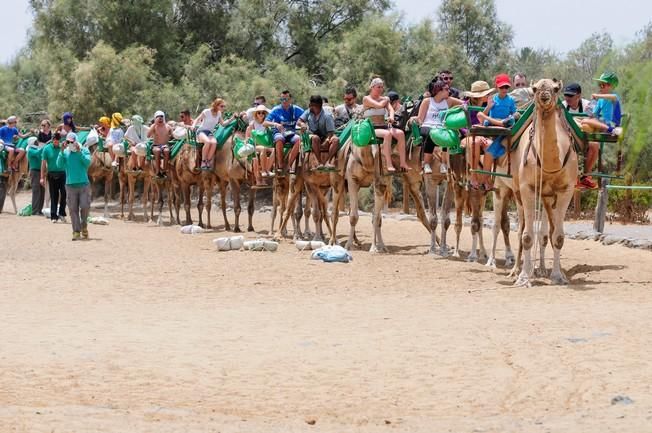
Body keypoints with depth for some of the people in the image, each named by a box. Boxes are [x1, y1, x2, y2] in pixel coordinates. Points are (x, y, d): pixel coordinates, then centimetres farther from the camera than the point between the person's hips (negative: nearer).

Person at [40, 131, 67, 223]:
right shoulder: (47, 148, 0)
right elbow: (43, 163, 2)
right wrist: (42, 177, -1)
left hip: (62, 174, 0)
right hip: (52, 175, 0)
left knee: (63, 194, -7)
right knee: (53, 196, 5)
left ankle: (61, 213, 5)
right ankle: (54, 216, 9)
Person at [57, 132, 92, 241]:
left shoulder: (84, 150, 2)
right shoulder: (65, 152, 6)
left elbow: (88, 162, -14)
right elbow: (59, 163, -8)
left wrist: (79, 151, -20)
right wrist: (62, 150, -16)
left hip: (84, 184, -1)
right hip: (70, 185, 1)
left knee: (85, 206, -7)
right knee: (73, 209, 0)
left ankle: (84, 227, 17)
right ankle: (76, 231, 3)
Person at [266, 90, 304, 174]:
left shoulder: (296, 109, 4)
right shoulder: (276, 110, -1)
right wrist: (275, 124, -28)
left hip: (291, 134, 2)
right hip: (279, 133, -2)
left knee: (298, 139, -32)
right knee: (279, 139, -38)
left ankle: (289, 165, -26)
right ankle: (280, 165, -27)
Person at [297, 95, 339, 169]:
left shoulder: (327, 116, -11)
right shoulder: (308, 112, 1)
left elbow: (330, 132, -14)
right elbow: (298, 122, -2)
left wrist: (327, 140, -34)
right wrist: (302, 124, -27)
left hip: (324, 138, -1)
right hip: (311, 136, 1)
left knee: (336, 140, -31)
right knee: (315, 138, -36)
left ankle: (327, 162, -39)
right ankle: (320, 162, -35)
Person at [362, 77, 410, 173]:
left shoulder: (384, 99, 18)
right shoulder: (366, 99, 1)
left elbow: (390, 109, 0)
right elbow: (379, 105, -15)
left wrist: (391, 117, -22)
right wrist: (386, 100, 5)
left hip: (384, 127, 5)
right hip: (371, 129, -5)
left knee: (400, 133, -23)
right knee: (387, 134, -36)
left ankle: (403, 162, -25)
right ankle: (389, 164, -40)